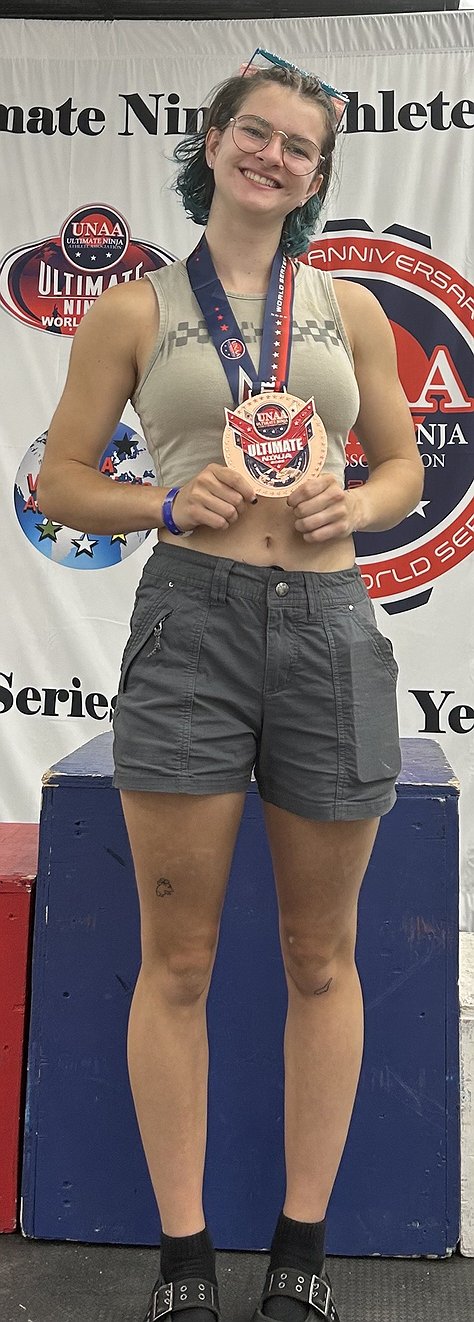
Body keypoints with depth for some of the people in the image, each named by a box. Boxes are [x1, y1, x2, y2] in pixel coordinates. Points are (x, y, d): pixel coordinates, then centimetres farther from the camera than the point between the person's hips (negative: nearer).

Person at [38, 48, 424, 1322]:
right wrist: (166, 505, -10)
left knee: (321, 956, 9)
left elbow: (404, 467, 18)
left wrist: (354, 506, -4)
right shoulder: (132, 309, 7)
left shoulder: (350, 308, 13)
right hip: (189, 621, -2)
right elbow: (60, 479, 8)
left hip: (330, 627, 3)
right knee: (177, 961, 3)